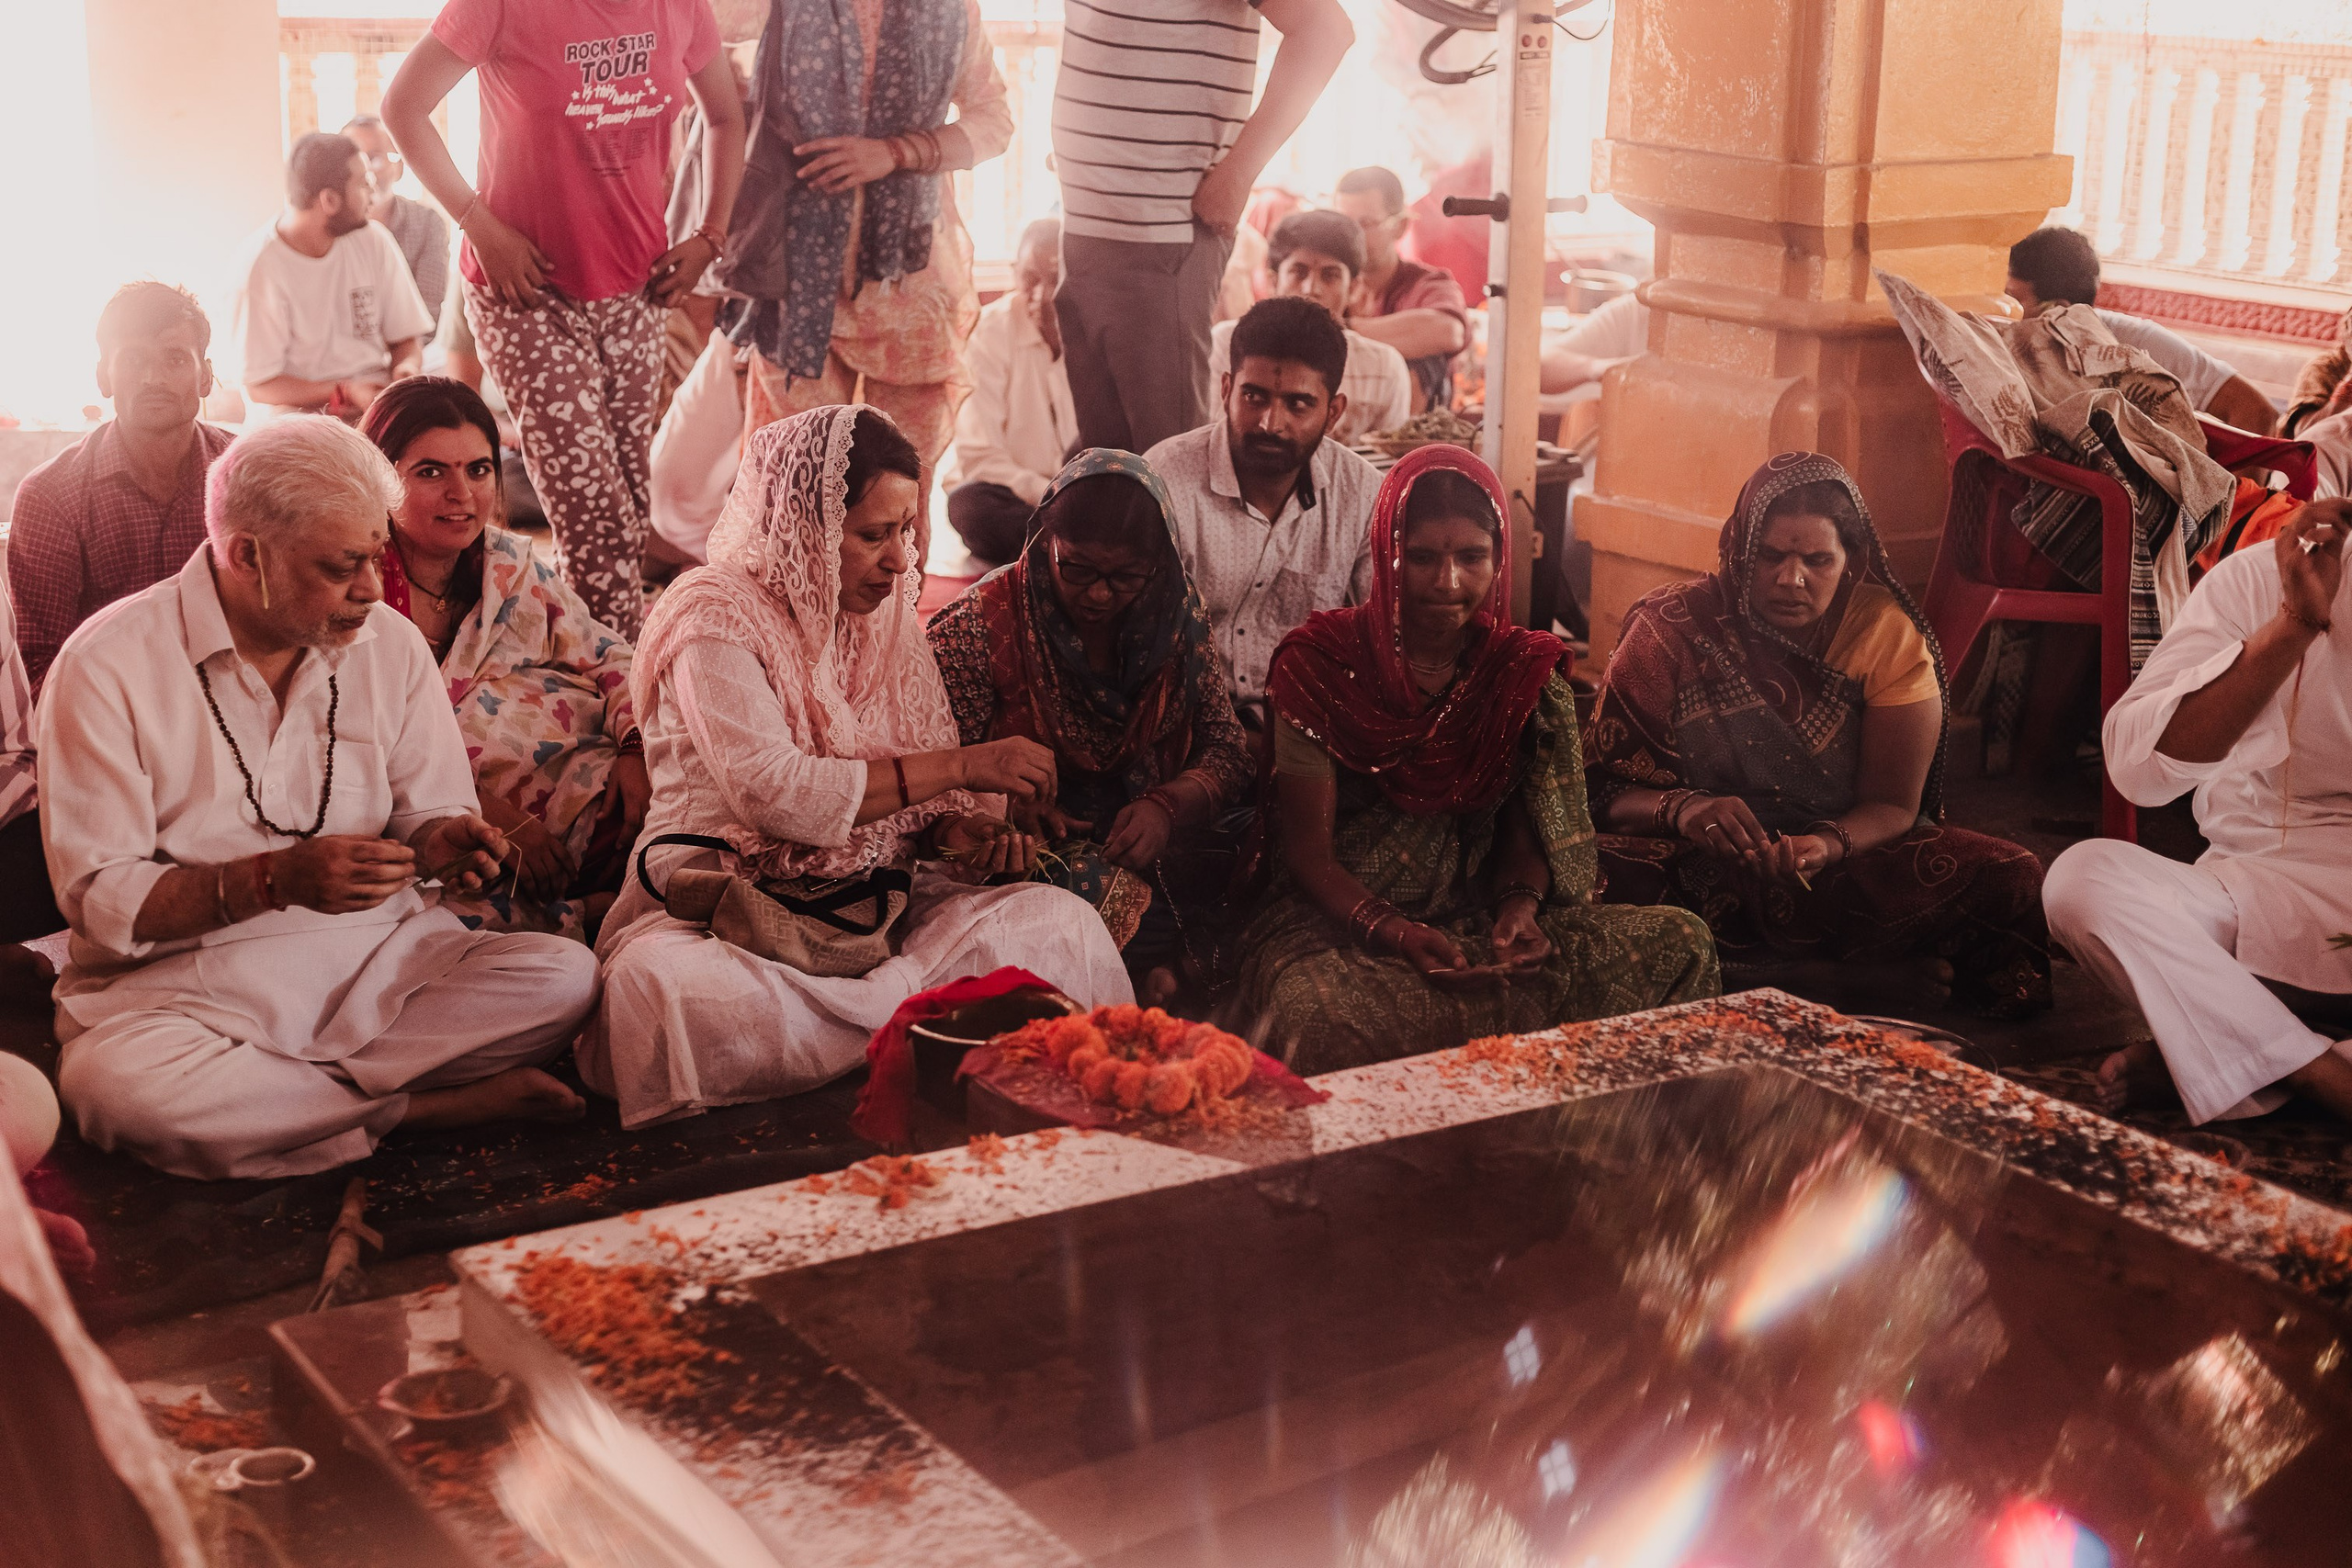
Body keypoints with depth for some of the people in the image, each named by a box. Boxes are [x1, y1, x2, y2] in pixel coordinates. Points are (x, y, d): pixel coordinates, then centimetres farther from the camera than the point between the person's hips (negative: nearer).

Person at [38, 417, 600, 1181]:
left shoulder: (390, 643, 8)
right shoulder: (108, 666, -8)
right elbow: (99, 900, -12)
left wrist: (437, 842, -11)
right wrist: (277, 878, -26)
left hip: (377, 964, 4)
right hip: (184, 984, -3)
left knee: (565, 976, -22)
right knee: (112, 1082, -38)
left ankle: (259, 1093, -20)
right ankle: (427, 1105, -22)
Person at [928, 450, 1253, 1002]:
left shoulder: (1177, 615, 4)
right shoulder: (982, 625, -7)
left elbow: (1227, 749, 6)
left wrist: (1166, 805, -14)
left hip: (1148, 838, 4)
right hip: (1029, 847, -4)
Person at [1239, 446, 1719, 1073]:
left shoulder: (1523, 670, 9)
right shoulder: (1318, 665, -3)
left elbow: (1524, 834, 12)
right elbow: (1307, 852, -6)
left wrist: (1519, 908, -12)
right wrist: (1393, 933, -24)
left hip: (1478, 926, 5)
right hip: (1336, 924, -4)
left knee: (1680, 942, -16)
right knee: (1321, 1013, -42)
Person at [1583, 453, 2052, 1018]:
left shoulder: (1888, 635, -1)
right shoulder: (1674, 628, -5)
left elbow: (1893, 805, -5)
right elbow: (1605, 788, -10)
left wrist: (1826, 845, -28)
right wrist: (1682, 810, -32)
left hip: (1843, 863, 2)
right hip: (1702, 874, -1)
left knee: (2011, 878, -24)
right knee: (1590, 875, -35)